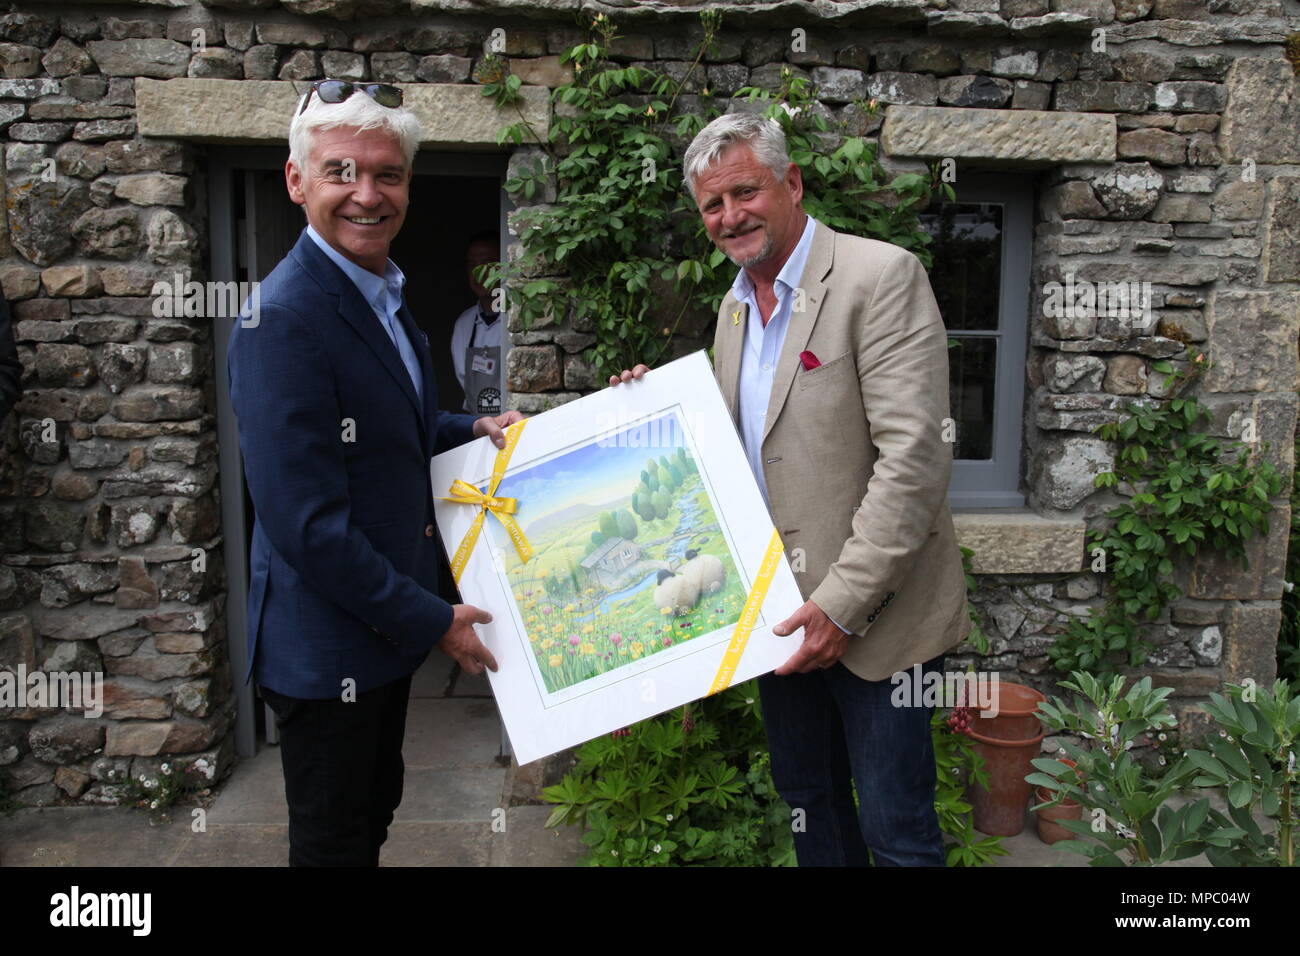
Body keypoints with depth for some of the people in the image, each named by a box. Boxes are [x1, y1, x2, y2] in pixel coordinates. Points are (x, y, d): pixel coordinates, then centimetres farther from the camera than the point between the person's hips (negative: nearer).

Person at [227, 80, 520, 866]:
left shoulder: (384, 294, 6)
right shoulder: (283, 319, -24)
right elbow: (306, 524, -26)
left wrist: (472, 430, 3)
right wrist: (431, 621, -19)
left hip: (389, 620, 9)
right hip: (326, 645, -9)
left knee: (375, 811, 26)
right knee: (336, 841, 12)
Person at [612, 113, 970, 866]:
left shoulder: (880, 276, -14)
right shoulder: (735, 305, 10)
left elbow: (913, 457, -21)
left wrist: (842, 602, -23)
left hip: (873, 615, -7)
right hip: (781, 612, 7)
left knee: (896, 831, 6)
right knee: (808, 803, 21)